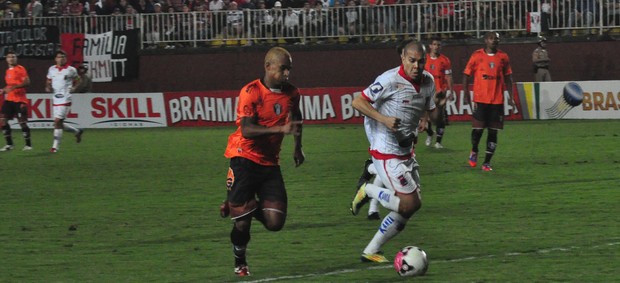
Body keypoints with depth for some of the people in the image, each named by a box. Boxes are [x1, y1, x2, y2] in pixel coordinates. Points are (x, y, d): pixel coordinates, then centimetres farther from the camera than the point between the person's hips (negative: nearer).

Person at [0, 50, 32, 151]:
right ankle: (9, 144, 5)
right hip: (9, 99, 7)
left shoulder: (20, 69, -6)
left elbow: (27, 82, -16)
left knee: (22, 122, -7)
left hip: (20, 100, -7)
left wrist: (14, 87, -24)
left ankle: (28, 144, 5)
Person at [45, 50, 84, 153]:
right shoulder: (51, 69, 9)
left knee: (57, 122, -13)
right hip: (55, 100, 6)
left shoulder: (71, 70, -2)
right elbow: (48, 81, 23)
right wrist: (48, 87, 1)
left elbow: (77, 79, 14)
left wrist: (74, 88, -4)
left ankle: (55, 146, -7)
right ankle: (77, 131, 33)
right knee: (59, 124, 7)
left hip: (65, 99, -6)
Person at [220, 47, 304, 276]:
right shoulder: (251, 92, -16)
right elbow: (247, 130, -27)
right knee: (242, 221, -6)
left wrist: (297, 147, 29)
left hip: (270, 162, 5)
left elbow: (296, 118, 27)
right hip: (244, 159, -5)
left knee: (275, 222, -6)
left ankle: (247, 208, 25)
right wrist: (281, 129, -36)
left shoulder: (291, 93, 3)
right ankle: (239, 263, 21)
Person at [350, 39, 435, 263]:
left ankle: (371, 252, 16)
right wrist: (384, 119, -26)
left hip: (406, 152, 8)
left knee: (411, 206, 7)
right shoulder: (391, 80, -17)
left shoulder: (428, 81, 4)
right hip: (387, 153, -8)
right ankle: (368, 191, 10)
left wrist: (424, 120, -1)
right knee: (409, 203, -14)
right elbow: (358, 102, -14)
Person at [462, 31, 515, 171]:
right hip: (480, 100, -2)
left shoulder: (503, 57, 7)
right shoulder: (477, 56, -1)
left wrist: (510, 97, 7)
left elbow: (508, 78, 14)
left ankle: (487, 162, 7)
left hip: (497, 100, 2)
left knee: (493, 131, 1)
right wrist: (466, 95, -3)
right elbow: (466, 75, 3)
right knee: (478, 128, -5)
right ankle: (474, 152, 25)